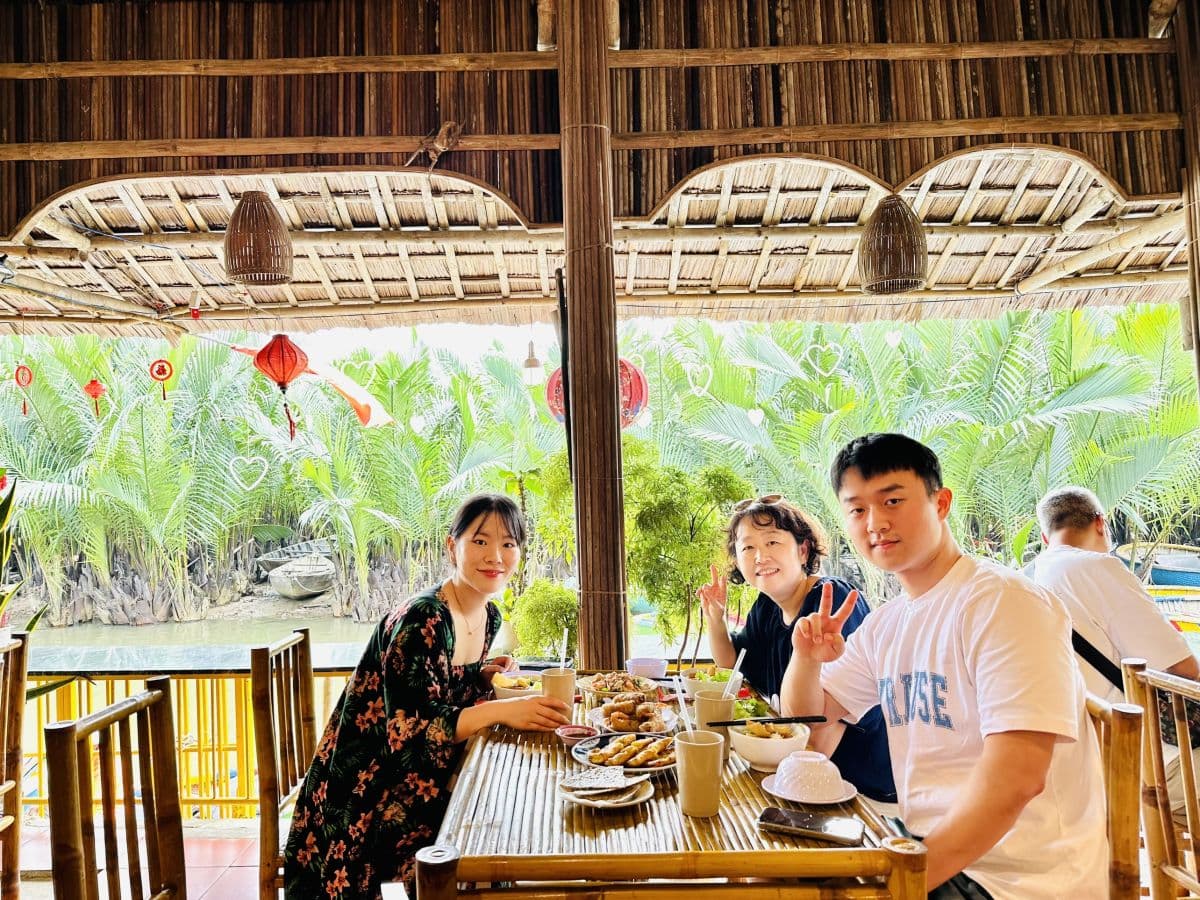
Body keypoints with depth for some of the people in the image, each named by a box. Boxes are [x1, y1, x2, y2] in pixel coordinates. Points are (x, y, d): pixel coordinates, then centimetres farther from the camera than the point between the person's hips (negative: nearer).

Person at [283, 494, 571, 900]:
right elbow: (409, 731, -28)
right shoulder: (421, 621, -25)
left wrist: (485, 675, -7)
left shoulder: (490, 616, 1)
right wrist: (500, 711, -36)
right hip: (368, 786, -8)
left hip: (428, 772, 8)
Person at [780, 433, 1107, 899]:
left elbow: (1016, 777, -26)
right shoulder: (883, 625, 7)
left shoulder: (1002, 600, -17)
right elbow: (807, 724, 15)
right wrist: (806, 659, -6)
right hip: (929, 850, 7)